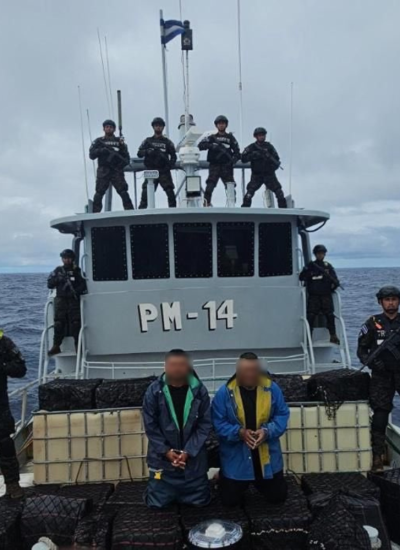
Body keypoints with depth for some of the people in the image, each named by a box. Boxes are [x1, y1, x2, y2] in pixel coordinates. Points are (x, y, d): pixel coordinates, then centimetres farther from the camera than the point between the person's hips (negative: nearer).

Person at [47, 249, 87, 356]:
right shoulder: (57, 271, 14)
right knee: (58, 323, -2)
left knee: (76, 323, -7)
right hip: (60, 300, 1)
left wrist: (76, 291, -16)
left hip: (74, 300, -1)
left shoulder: (77, 271, 9)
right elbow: (49, 284, 8)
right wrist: (58, 279, -9)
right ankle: (56, 346, 3)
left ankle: (78, 346, -3)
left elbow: (84, 285, 2)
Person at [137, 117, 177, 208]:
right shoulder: (148, 141, 12)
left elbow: (173, 156, 12)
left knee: (170, 192, -7)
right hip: (151, 171, 0)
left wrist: (170, 165, -7)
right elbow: (139, 153, 4)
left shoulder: (167, 142, 13)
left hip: (164, 171, 0)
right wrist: (147, 151, -17)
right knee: (146, 192, -9)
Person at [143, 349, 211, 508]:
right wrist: (165, 451, -12)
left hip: (193, 457, 1)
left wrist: (188, 451, -13)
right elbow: (150, 426, -5)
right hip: (163, 457, 0)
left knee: (199, 501, 8)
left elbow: (205, 425, -6)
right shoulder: (154, 391, -9)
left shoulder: (199, 391, -9)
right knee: (157, 502, 4)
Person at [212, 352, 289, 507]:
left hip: (267, 457, 2)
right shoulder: (224, 393, -17)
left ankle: (258, 481, 46)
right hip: (236, 459, -2)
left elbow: (282, 415, -5)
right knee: (230, 501, 9)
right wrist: (239, 432, -27)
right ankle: (223, 478, 42)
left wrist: (267, 431, -23)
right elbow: (218, 423, -13)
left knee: (277, 497, 16)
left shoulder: (272, 389, -12)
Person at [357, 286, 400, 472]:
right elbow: (362, 350, 3)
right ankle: (377, 455, 6)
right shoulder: (373, 323, 1)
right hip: (381, 375, -1)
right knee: (380, 413, -1)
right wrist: (370, 361, -15)